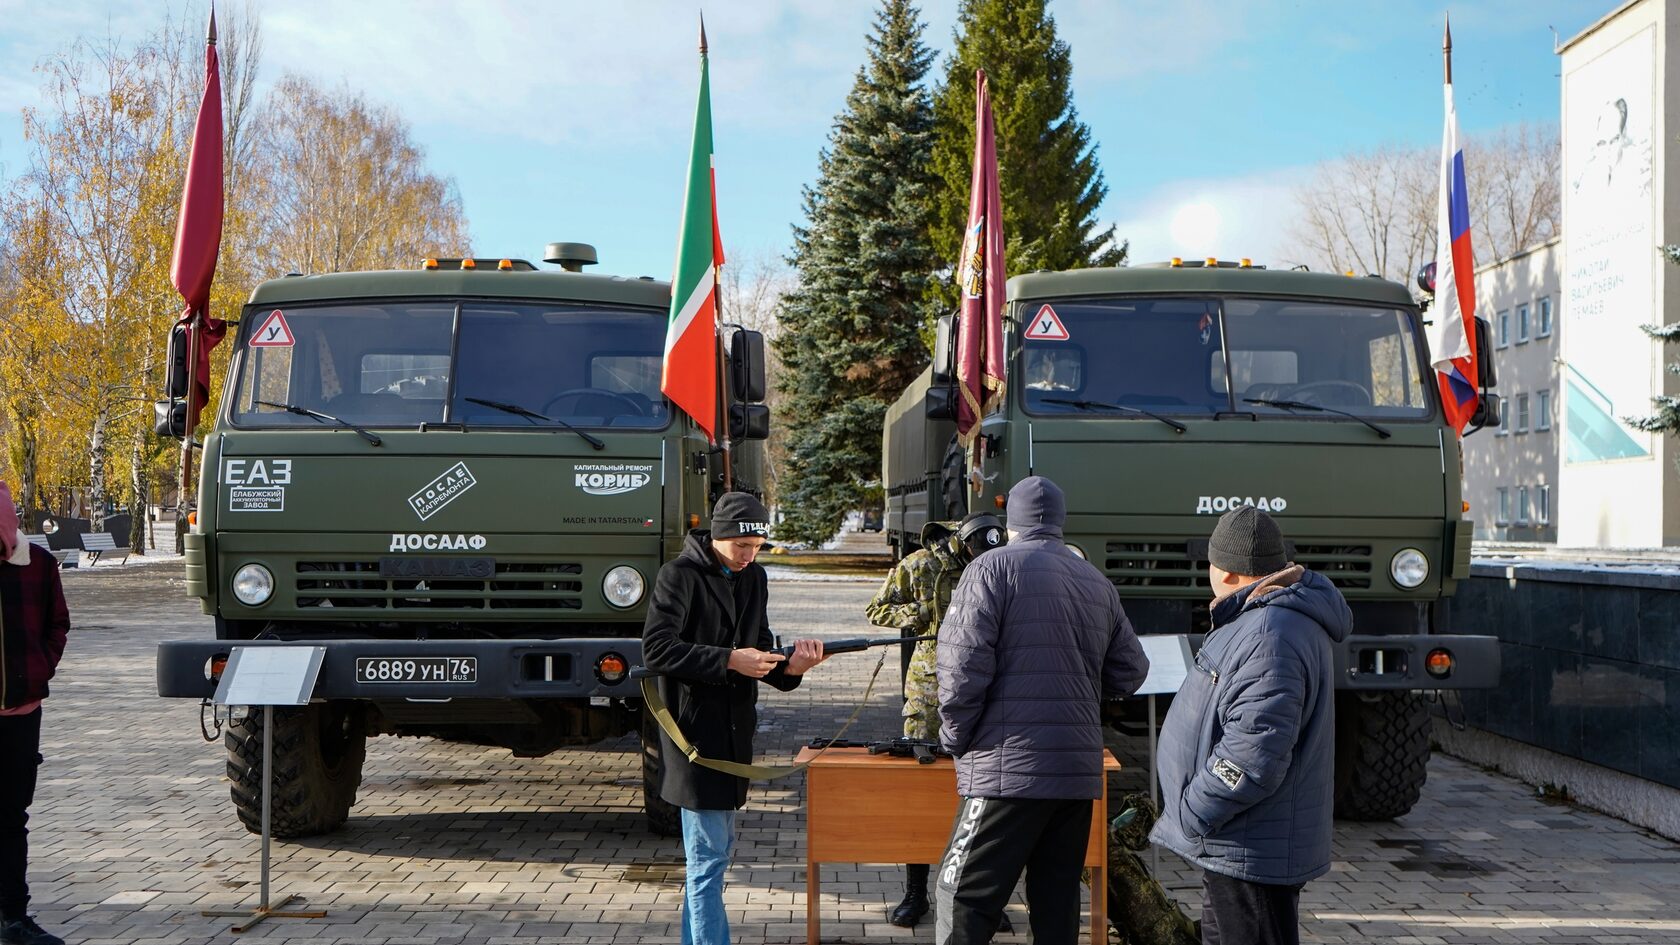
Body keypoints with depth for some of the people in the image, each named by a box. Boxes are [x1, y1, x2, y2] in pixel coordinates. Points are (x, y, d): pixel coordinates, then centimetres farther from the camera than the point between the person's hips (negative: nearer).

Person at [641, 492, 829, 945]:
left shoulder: (753, 578, 11)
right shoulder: (681, 575, -10)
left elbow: (759, 649, 11)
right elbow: (656, 649, -19)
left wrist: (788, 666, -12)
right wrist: (729, 661, -24)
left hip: (733, 731, 8)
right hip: (695, 730, -8)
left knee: (714, 849, 16)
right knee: (709, 856, -7)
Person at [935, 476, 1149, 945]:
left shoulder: (994, 569, -4)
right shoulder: (1097, 583, 12)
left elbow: (962, 666, -12)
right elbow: (1130, 672, 13)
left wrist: (956, 738, 0)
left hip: (1010, 768, -6)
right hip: (1080, 770, 6)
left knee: (964, 899, -4)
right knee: (1057, 902, 12)